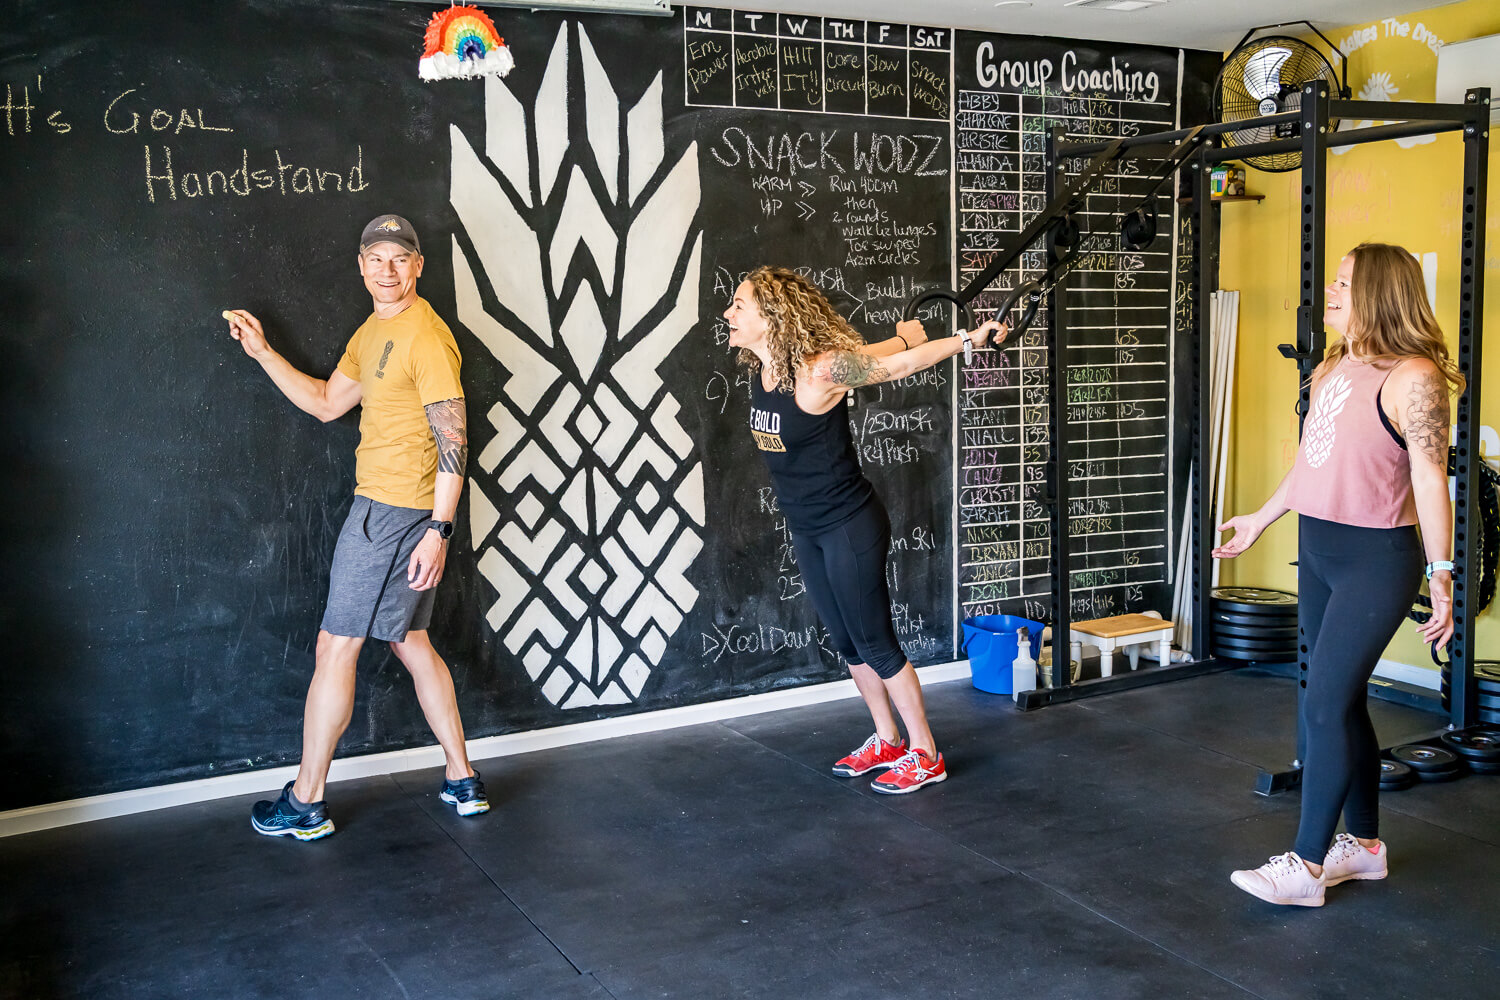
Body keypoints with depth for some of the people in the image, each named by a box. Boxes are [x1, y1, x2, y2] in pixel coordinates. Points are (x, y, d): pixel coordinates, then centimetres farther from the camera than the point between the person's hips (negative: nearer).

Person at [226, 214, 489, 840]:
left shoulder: (426, 337, -16)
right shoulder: (372, 331, 15)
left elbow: (453, 440, -20)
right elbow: (326, 404, 23)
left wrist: (439, 531, -25)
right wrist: (261, 352, 16)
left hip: (395, 512, -10)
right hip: (379, 503, 10)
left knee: (335, 648, -2)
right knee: (410, 642, 14)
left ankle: (305, 803, 10)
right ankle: (462, 782, 22)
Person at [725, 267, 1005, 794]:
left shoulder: (820, 370, -24)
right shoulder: (760, 370, -1)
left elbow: (902, 362, -13)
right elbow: (868, 351, 11)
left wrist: (971, 337, -8)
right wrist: (906, 336, 21)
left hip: (849, 527, -8)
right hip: (807, 530, 8)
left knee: (875, 644, 1)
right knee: (847, 643, 17)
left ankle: (925, 756, 16)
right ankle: (886, 740, 34)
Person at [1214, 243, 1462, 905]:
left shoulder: (1412, 378, -14)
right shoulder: (1329, 371, 11)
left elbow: (1430, 479, -16)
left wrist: (1440, 575, -16)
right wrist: (1261, 520, 29)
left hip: (1376, 559, -8)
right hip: (1318, 553, 8)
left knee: (1325, 706, -8)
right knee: (1343, 703, 14)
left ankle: (1306, 865, 0)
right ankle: (1365, 844, 27)